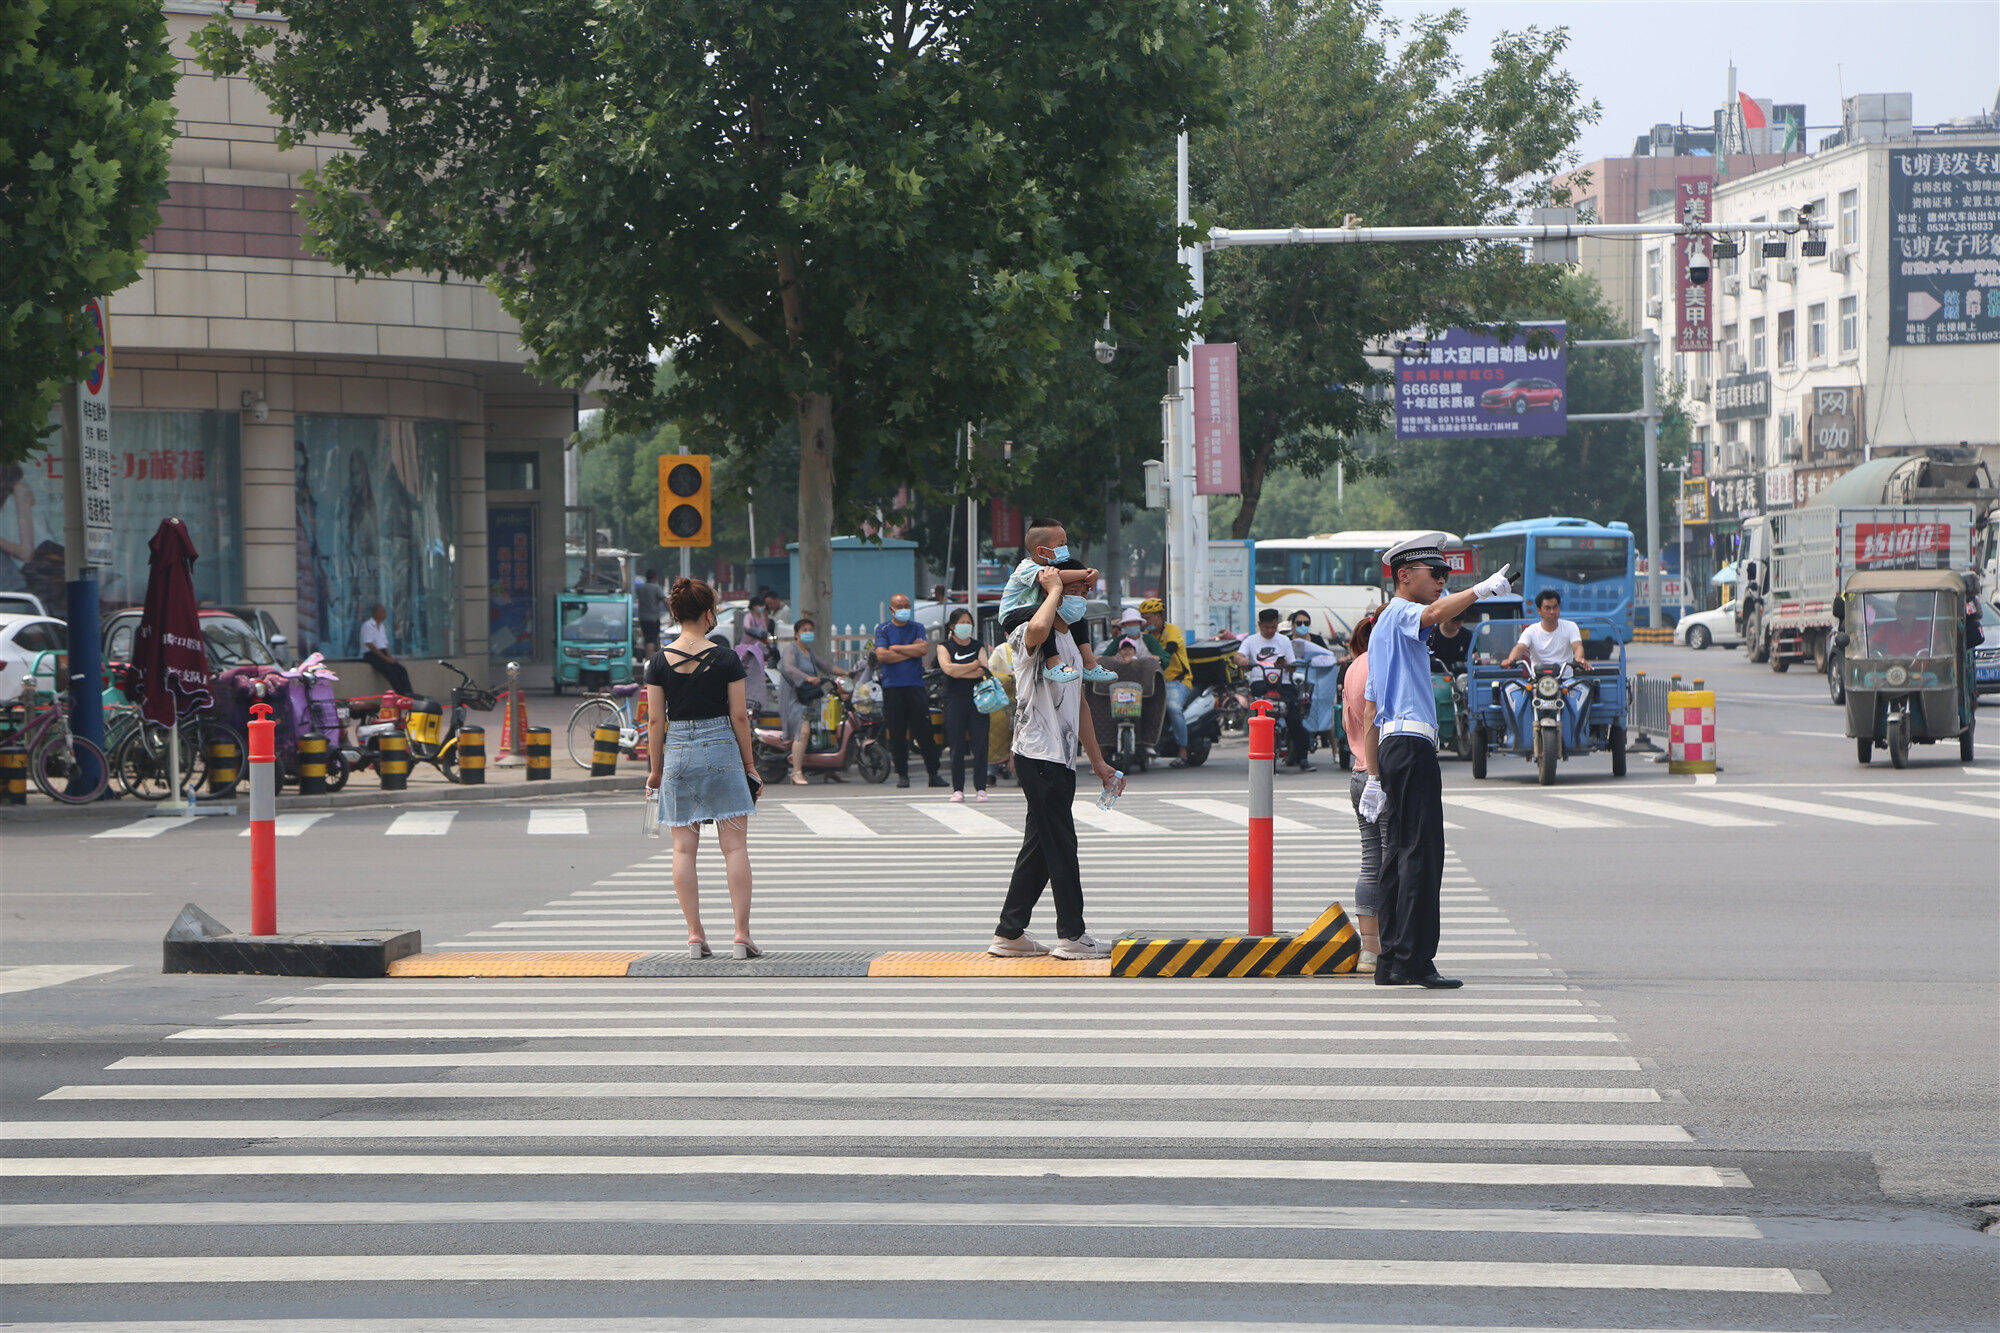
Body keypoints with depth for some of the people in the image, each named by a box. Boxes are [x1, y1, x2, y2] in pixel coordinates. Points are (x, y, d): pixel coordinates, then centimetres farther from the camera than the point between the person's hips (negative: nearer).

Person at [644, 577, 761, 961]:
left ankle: (695, 935, 2)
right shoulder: (726, 659, -5)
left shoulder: (660, 662, 0)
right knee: (735, 846, 1)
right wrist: (749, 764, 6)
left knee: (684, 848, 5)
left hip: (678, 752, 2)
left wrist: (656, 770, 10)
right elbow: (739, 716, -3)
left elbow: (655, 722, 1)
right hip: (722, 750, -2)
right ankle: (742, 934, -3)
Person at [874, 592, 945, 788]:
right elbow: (882, 655, -8)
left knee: (925, 732, -2)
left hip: (915, 685, 1)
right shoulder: (883, 630, 6)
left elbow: (924, 649, -6)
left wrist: (896, 648, -4)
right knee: (897, 733, 0)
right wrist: (911, 651, -6)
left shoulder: (917, 628, 11)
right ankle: (902, 774, 7)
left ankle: (933, 773, 2)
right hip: (892, 687, -1)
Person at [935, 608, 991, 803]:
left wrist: (959, 673, -10)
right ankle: (958, 789, 3)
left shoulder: (978, 646, 12)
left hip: (977, 698, 1)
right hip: (955, 700, -1)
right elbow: (948, 668, -10)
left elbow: (984, 670, -3)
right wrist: (974, 666, -3)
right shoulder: (944, 647, 8)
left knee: (980, 744, -5)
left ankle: (980, 788, -1)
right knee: (957, 746, -3)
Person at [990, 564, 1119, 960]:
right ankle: (1071, 934, -1)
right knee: (1060, 845, -6)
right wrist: (1054, 590, -21)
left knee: (1040, 847, 12)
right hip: (1038, 756, -10)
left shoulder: (1071, 644, 21)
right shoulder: (1028, 636, -10)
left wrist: (1098, 762, 27)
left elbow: (1079, 706, 27)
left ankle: (1010, 934, 17)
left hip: (1061, 759, 10)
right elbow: (1038, 627, -38)